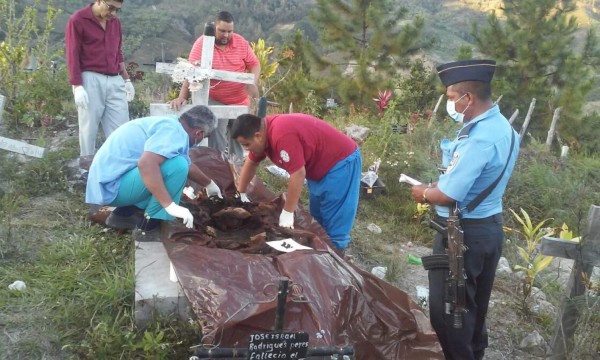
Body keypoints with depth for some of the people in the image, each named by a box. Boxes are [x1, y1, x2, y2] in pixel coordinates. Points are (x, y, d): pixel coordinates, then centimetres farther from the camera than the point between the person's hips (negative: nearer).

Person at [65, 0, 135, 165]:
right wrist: (77, 86, -13)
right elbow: (72, 55, -6)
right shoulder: (77, 20, -3)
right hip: (91, 80, -5)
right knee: (89, 127, -1)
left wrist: (126, 79, 19)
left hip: (115, 81, 5)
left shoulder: (115, 22, 15)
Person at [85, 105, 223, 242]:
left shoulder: (170, 124, 13)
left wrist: (209, 184, 43)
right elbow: (146, 164, -35)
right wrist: (171, 205, -33)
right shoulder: (175, 132, -18)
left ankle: (123, 214, 19)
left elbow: (188, 166, 29)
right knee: (177, 166, -23)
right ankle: (147, 228, -9)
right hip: (111, 185, -10)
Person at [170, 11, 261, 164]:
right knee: (216, 136, -10)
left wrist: (253, 83, -19)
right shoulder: (202, 43, -13)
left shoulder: (241, 42, -4)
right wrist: (182, 97, -26)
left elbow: (254, 64, 1)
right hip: (215, 101, -3)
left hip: (240, 100, 3)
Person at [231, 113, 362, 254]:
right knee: (317, 217, 17)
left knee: (333, 222, -6)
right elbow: (251, 163, 14)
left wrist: (287, 212, -22)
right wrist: (241, 194, 17)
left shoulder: (282, 135, -33)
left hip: (341, 161, -10)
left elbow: (298, 174, -31)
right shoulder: (263, 130, -2)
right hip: (321, 165, 10)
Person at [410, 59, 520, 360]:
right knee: (474, 304, 24)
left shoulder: (479, 138, -27)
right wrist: (436, 185, 5)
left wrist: (424, 194, -8)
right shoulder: (501, 127, 5)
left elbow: (450, 195, -27)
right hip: (489, 226, 10)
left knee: (446, 306, 4)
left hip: (465, 233, -10)